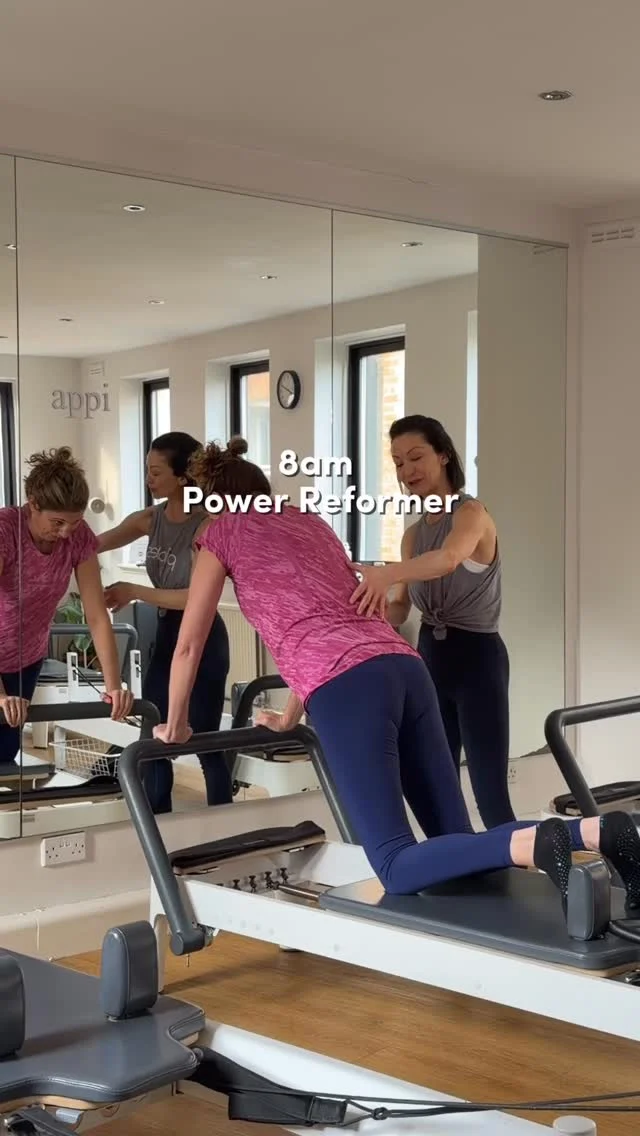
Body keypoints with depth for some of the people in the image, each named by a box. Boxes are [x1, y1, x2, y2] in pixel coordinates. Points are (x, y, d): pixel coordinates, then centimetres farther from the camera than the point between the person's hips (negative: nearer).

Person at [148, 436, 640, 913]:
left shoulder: (223, 532, 15)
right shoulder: (311, 521, 31)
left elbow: (189, 644, 18)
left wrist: (176, 725, 33)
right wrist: (289, 719, 48)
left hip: (346, 691, -7)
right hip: (405, 670, 7)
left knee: (399, 867, -10)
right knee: (457, 842, 7)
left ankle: (531, 844, -32)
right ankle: (599, 832, -13)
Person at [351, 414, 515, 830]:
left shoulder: (471, 513, -12)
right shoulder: (413, 534, 13)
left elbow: (450, 558, -35)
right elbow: (399, 607, 5)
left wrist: (386, 573, -52)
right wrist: (367, 618, -18)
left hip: (476, 656, -8)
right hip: (429, 656, 8)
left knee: (490, 793, -10)